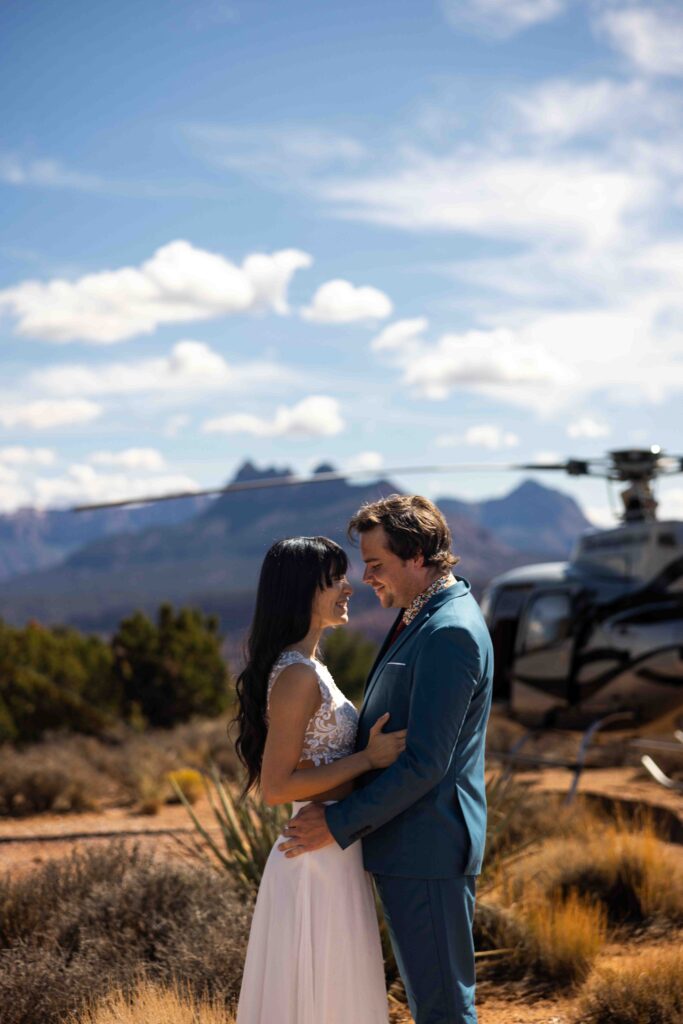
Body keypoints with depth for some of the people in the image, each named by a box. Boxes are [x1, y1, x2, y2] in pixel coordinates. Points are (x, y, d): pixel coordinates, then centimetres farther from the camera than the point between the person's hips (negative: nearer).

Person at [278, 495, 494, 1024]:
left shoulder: (450, 633, -21)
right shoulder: (425, 618, 12)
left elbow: (424, 762, -24)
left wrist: (339, 824, -19)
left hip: (426, 848, -10)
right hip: (409, 845, 10)